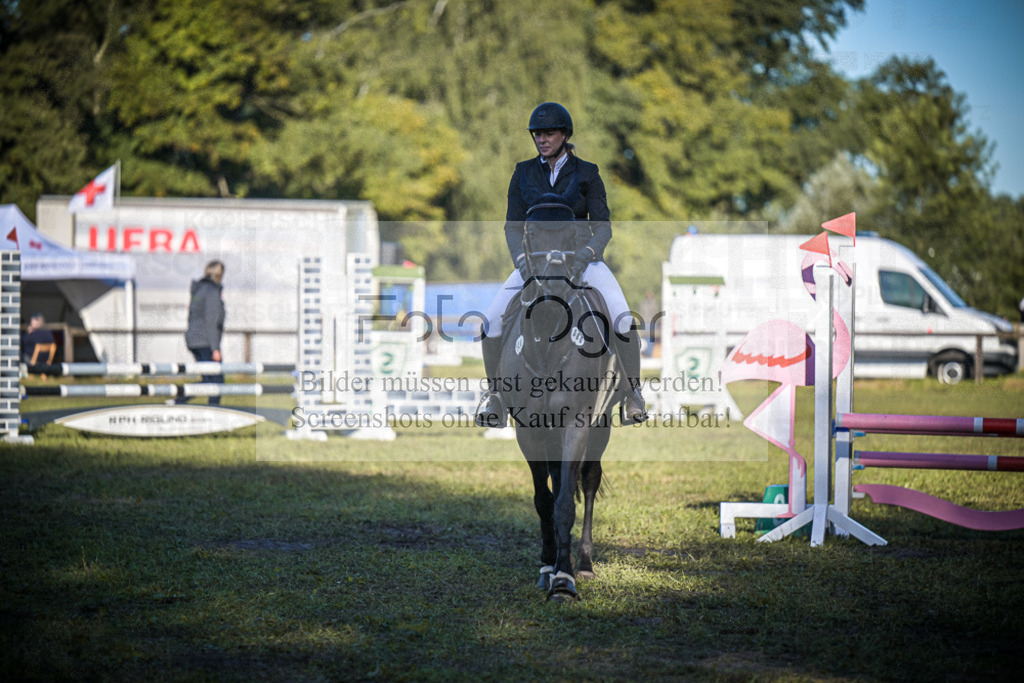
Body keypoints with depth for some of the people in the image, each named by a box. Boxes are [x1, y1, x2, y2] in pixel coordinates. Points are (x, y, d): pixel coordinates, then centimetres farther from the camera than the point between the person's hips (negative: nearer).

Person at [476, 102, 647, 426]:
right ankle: (495, 392, 1)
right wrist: (521, 259, -18)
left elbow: (603, 226, -5)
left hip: (582, 258, -2)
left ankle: (632, 390, -6)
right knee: (493, 321, -20)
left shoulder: (587, 174, 0)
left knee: (623, 320, -26)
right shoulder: (523, 173, 6)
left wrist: (587, 252, -26)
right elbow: (513, 225, 1)